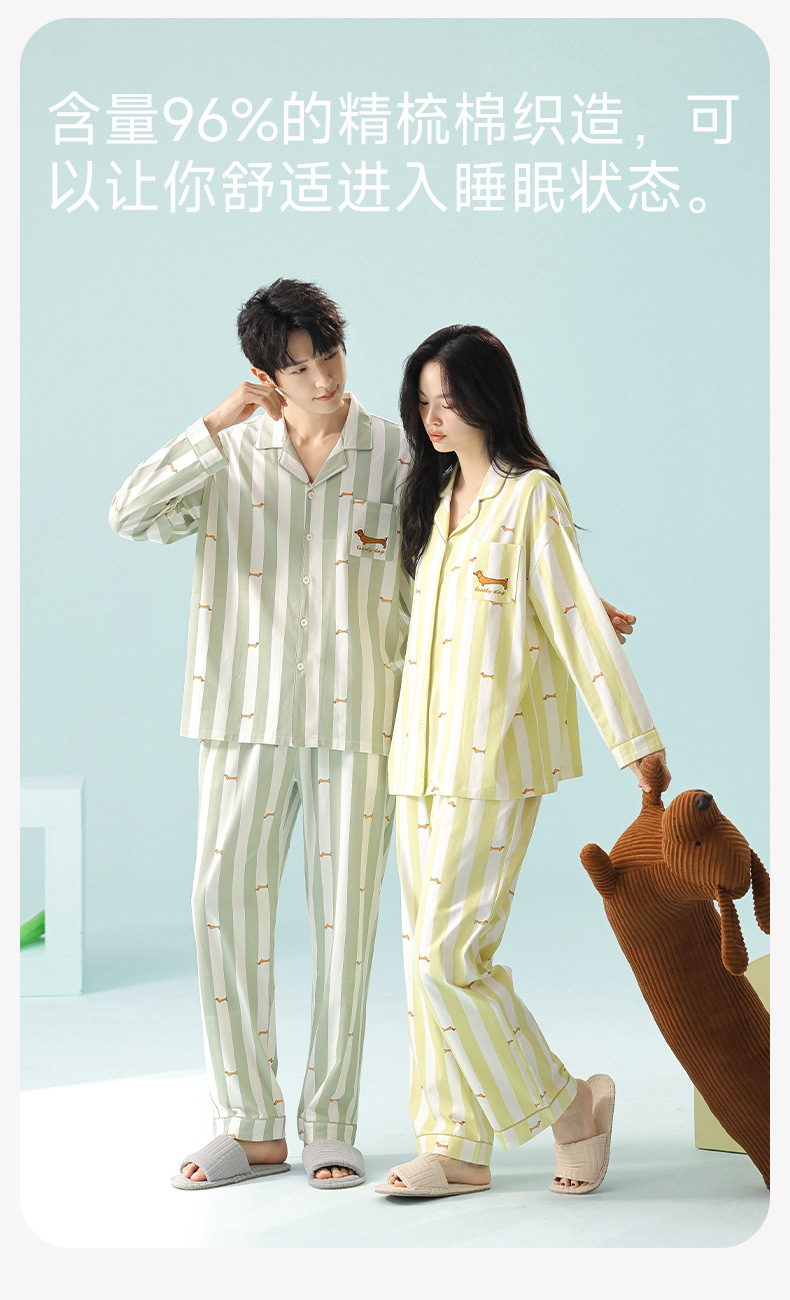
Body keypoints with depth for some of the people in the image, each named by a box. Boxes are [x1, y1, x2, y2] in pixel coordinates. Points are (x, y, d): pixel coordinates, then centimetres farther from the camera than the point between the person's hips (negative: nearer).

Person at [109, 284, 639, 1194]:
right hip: (248, 713, 1)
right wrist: (214, 426, -16)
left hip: (357, 714, -1)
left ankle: (329, 1126, 14)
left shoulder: (393, 454, 2)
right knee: (226, 903, -2)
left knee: (344, 915, 2)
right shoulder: (231, 453, 3)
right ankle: (252, 1128, 10)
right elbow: (132, 517, -11)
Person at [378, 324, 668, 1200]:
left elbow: (574, 616, -12)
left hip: (493, 757, -8)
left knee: (447, 950, -10)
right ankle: (455, 1144, 15)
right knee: (430, 950, 7)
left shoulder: (530, 494, -9)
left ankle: (568, 1105, 7)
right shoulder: (435, 496, 15)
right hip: (423, 751, 8)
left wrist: (633, 737, -12)